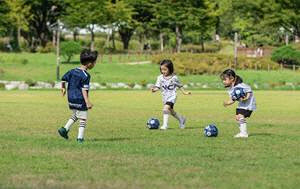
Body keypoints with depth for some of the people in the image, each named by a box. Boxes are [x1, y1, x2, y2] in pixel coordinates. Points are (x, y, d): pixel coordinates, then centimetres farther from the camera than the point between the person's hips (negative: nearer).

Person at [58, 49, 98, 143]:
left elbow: (63, 79, 12)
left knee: (75, 115, 26)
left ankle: (65, 129, 13)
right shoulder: (85, 75, -16)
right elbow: (84, 89, -22)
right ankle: (80, 137, 1)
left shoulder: (73, 71, 5)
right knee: (83, 119, 4)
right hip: (80, 100, -7)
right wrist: (87, 101, -24)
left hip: (71, 99, 7)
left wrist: (63, 88, 31)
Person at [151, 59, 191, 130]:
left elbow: (179, 85, 9)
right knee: (171, 111, 18)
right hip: (165, 96, 5)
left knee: (166, 108, -25)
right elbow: (158, 86, -5)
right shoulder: (160, 78, 1)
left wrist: (184, 92, 12)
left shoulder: (174, 77, -5)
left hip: (172, 96, -5)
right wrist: (154, 89, -25)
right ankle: (181, 119, 43)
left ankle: (165, 125, -26)